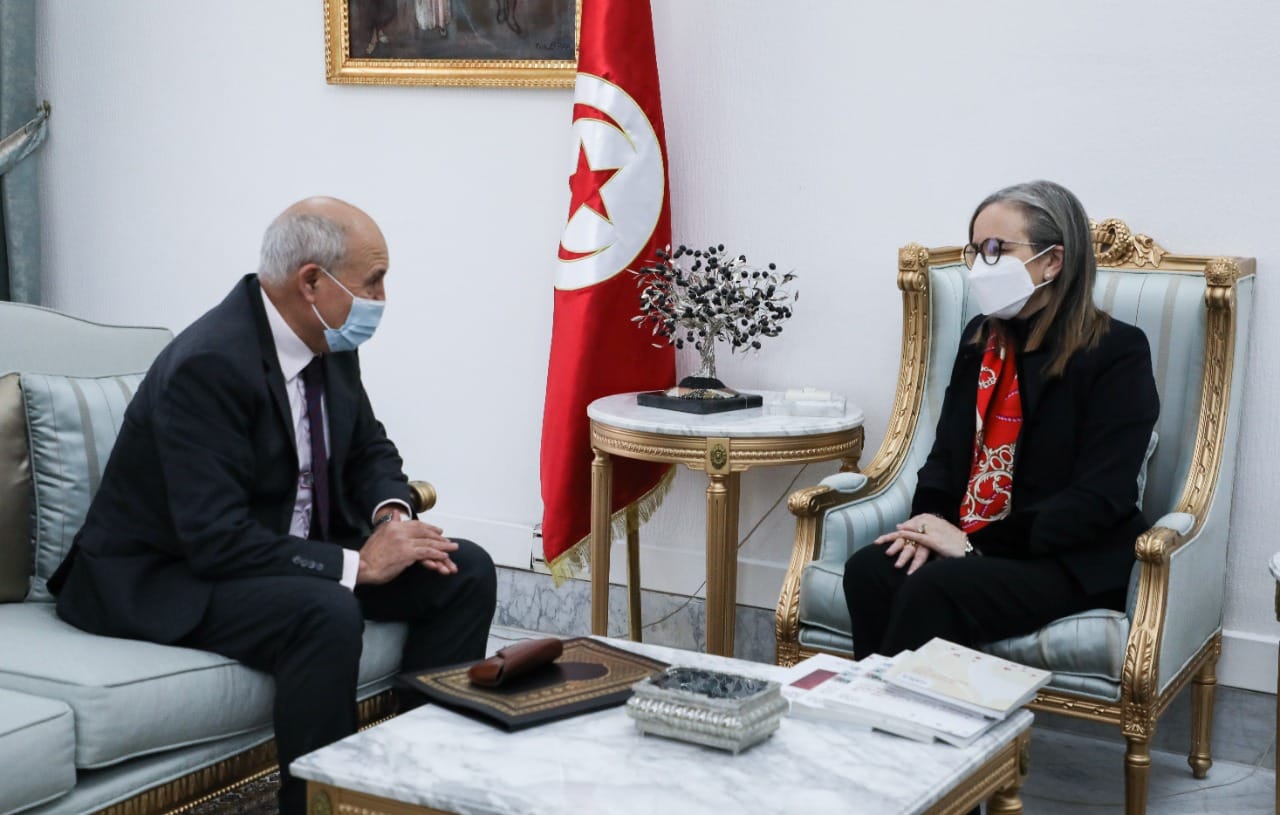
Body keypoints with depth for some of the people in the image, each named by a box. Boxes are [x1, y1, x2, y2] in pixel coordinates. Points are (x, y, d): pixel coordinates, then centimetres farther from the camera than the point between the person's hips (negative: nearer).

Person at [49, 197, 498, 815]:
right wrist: (355, 564, -28)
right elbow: (215, 538, -31)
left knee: (466, 572, -5)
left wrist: (393, 512, -8)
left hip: (291, 549, 9)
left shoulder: (330, 343, -2)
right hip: (168, 578, -8)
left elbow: (368, 447, 14)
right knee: (327, 614, -36)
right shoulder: (208, 365, -27)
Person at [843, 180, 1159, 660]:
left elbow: (1098, 500, -15)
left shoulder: (1117, 353, -9)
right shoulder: (980, 339, 12)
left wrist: (977, 543, -18)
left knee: (935, 588, -32)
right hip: (968, 544, 6)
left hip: (1072, 562, -6)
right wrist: (930, 523, -7)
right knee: (868, 570, -24)